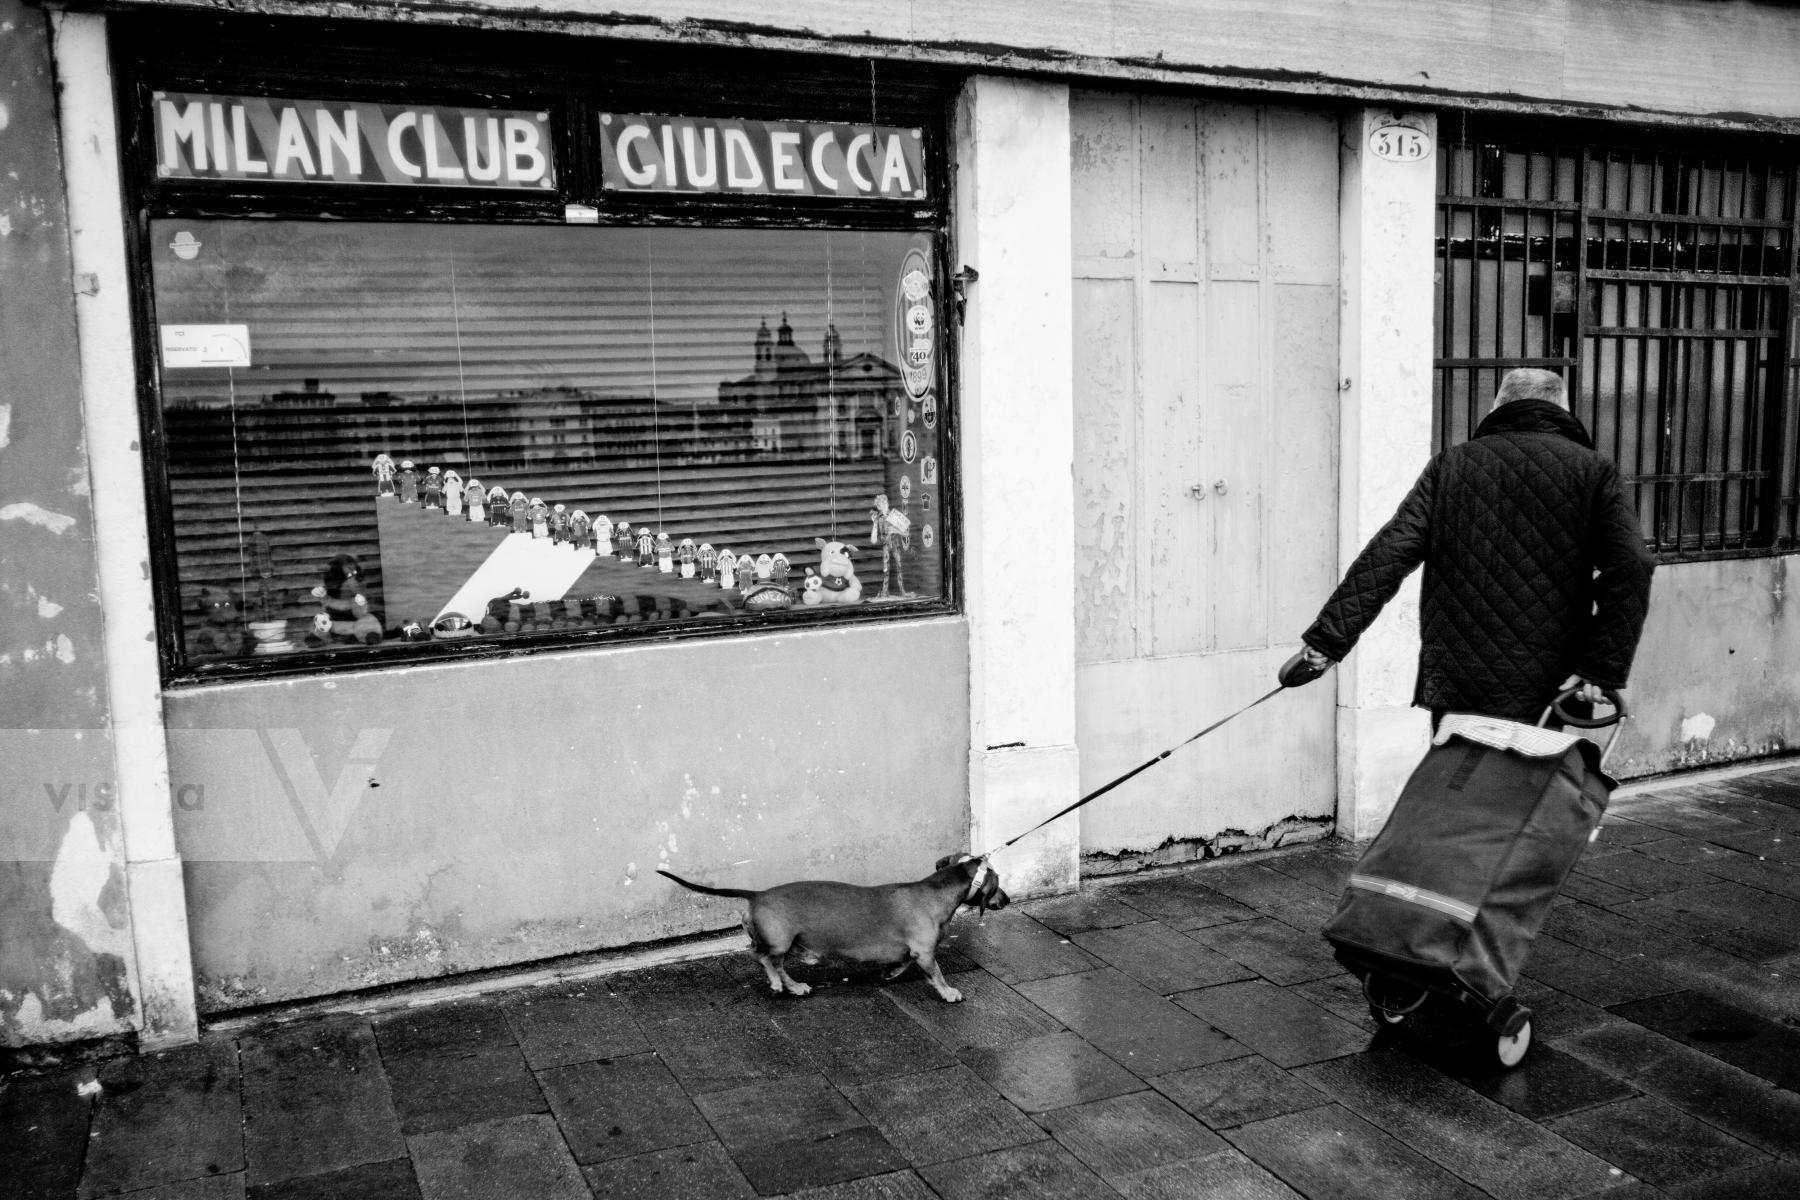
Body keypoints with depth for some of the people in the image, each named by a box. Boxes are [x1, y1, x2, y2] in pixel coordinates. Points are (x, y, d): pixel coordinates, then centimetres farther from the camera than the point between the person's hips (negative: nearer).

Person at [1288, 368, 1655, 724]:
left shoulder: (1449, 465, 7)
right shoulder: (1593, 469, 5)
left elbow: (1386, 557, -1)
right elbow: (1630, 566, -7)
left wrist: (1326, 640, 0)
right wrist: (1602, 669, -6)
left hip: (1454, 687, 1)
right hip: (1544, 695, -1)